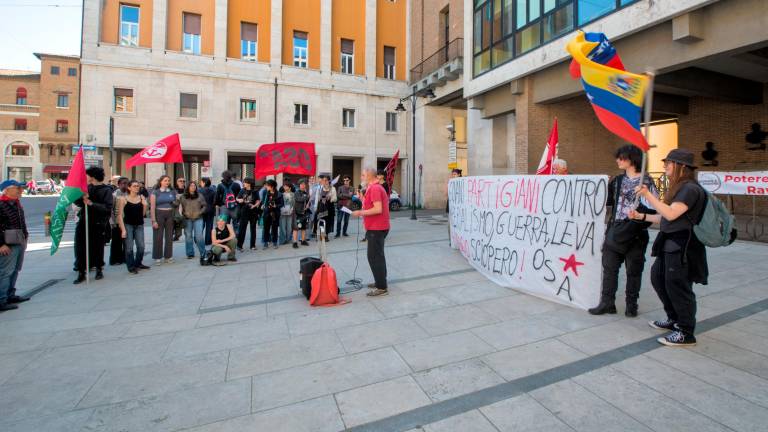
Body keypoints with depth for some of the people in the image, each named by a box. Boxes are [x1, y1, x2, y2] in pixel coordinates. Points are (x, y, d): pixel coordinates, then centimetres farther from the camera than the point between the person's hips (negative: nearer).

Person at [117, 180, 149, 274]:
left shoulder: (141, 197, 5)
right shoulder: (123, 199, -5)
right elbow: (120, 215, -6)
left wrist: (145, 205, -9)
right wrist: (123, 229, -11)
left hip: (139, 225, 3)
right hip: (128, 225, -3)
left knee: (141, 246, 3)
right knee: (129, 248, -1)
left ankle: (138, 264, 24)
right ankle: (131, 267, 13)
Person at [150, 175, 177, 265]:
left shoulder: (172, 192, 8)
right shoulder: (155, 192, -1)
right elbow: (152, 207, -5)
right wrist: (153, 220, -11)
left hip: (170, 215, 3)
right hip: (159, 215, -3)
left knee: (169, 236, 7)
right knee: (158, 237, 1)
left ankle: (168, 256, 16)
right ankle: (157, 257, 10)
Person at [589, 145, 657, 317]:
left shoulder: (646, 181, -4)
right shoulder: (618, 180, 12)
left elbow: (653, 208, -9)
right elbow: (608, 200, 11)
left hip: (635, 232, -5)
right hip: (615, 230, 5)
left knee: (633, 270, 6)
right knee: (609, 267, 6)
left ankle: (631, 304, 20)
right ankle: (607, 303, 14)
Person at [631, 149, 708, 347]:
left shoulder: (690, 189, -15)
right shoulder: (678, 188, 15)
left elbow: (671, 214, -24)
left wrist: (648, 195, -24)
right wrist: (641, 216, 13)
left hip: (682, 246, -10)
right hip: (669, 244, 10)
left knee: (677, 286, -2)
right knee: (658, 277, 17)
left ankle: (686, 333, 12)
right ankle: (674, 320, 34)